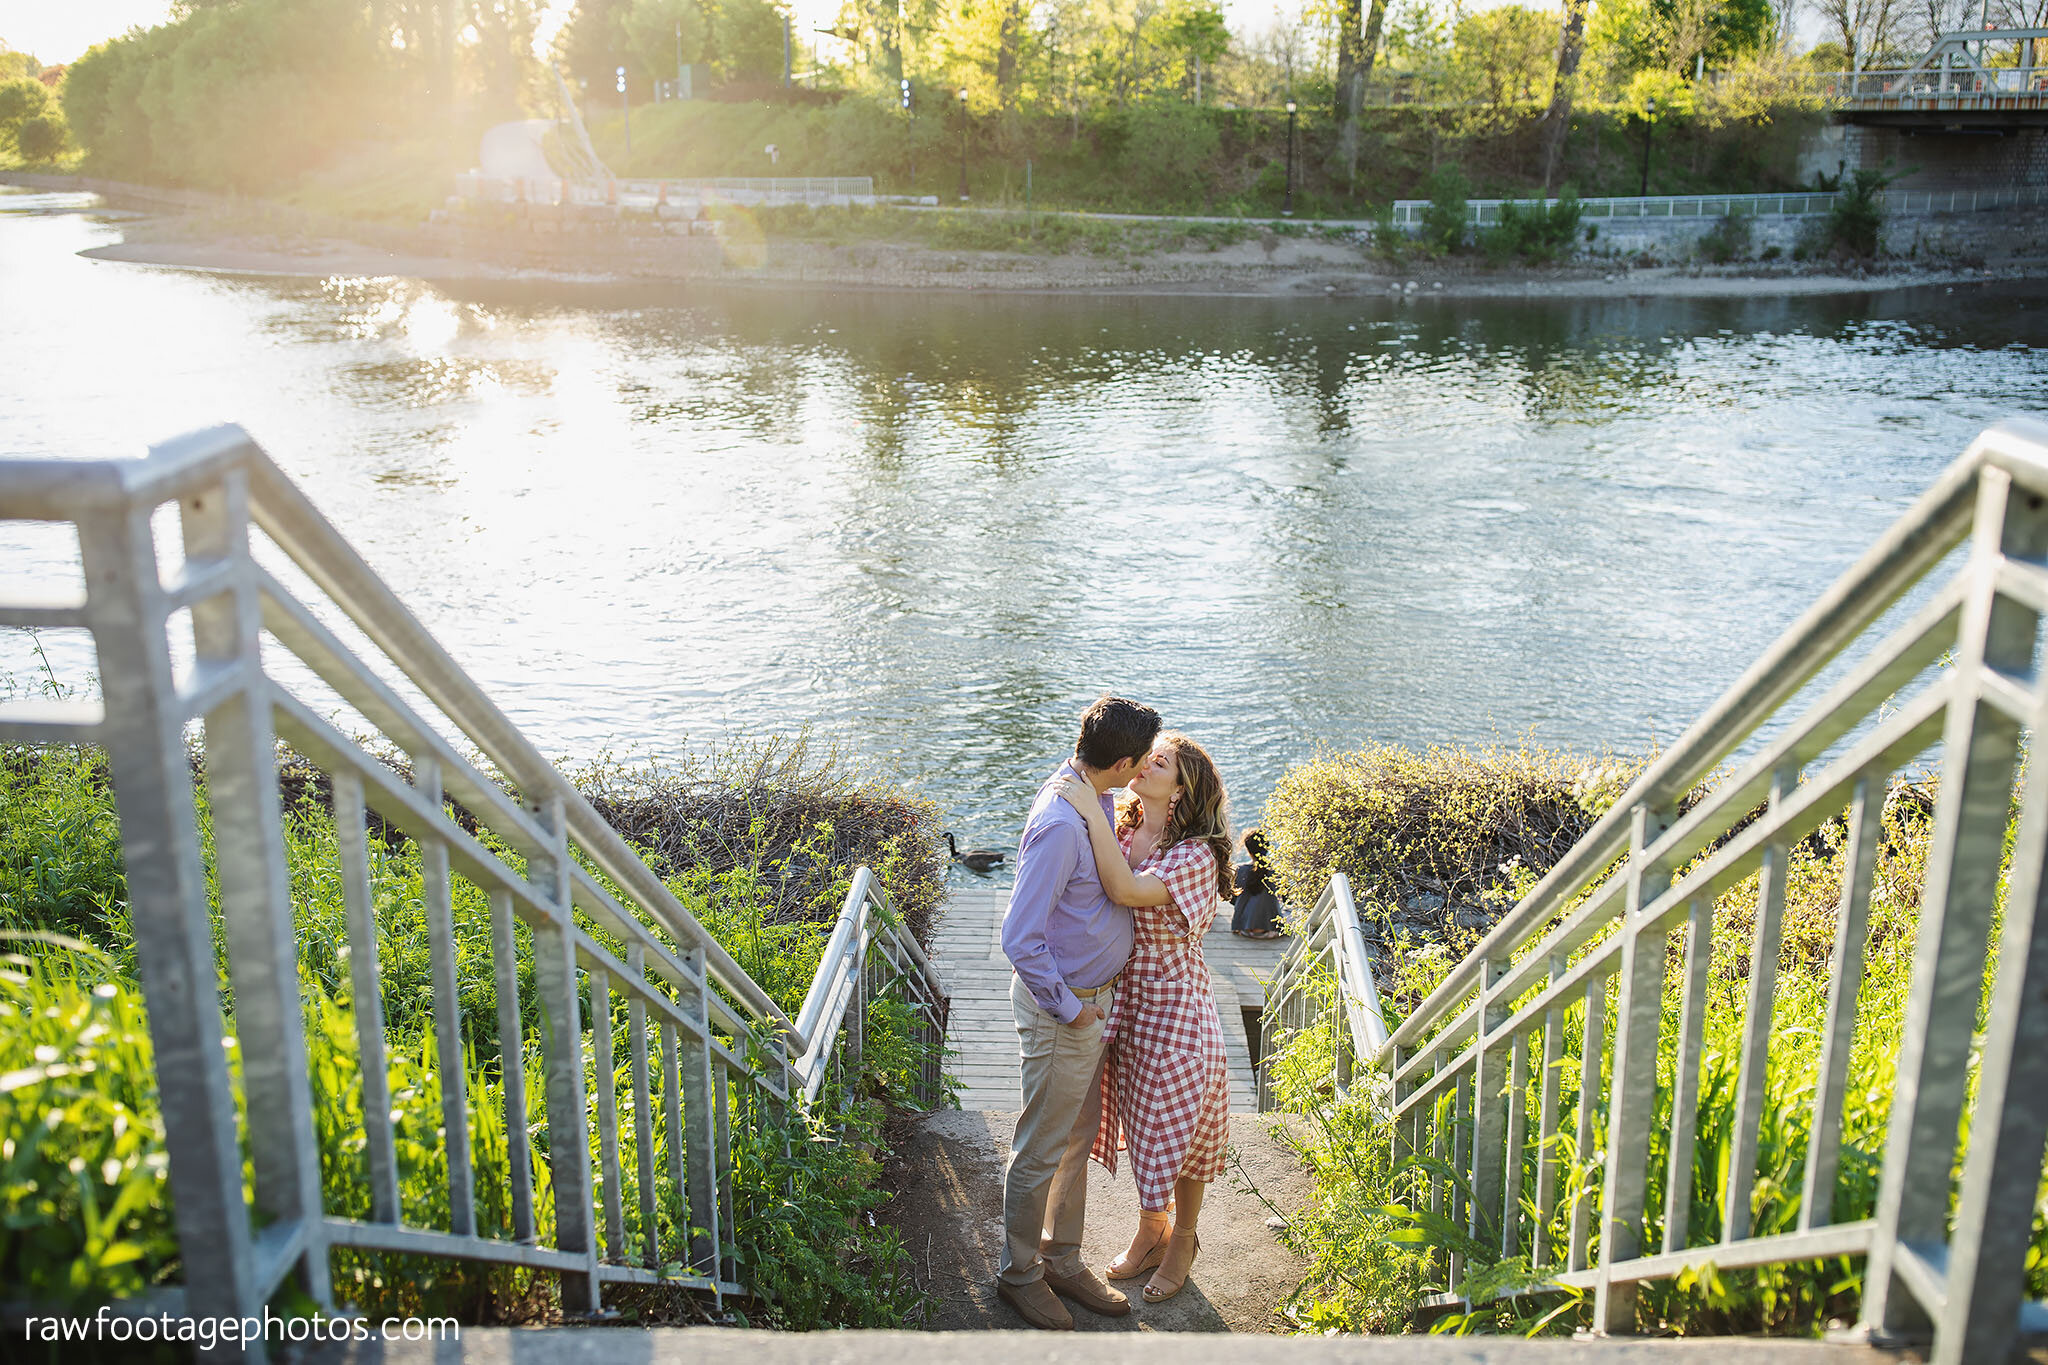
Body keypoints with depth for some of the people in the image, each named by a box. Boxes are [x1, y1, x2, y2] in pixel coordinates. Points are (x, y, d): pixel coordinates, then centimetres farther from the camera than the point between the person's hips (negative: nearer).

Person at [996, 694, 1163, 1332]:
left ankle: (1062, 1261, 36)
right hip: (1062, 1007, -9)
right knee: (1042, 1151, 8)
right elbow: (1020, 938, -28)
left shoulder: (1088, 795, 2)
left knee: (1077, 1140, 21)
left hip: (1091, 997, 9)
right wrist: (1068, 1010, -18)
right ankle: (1018, 1273, 26)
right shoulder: (1060, 824, -28)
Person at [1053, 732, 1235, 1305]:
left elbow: (1128, 890, -36)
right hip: (1123, 1005, 6)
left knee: (1179, 1130, 11)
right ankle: (1149, 1230, 42)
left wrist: (1093, 814, -34)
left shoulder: (1196, 855, -21)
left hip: (1176, 1010, -6)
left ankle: (1182, 1240, 35)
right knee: (1140, 1124, 21)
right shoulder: (1120, 835, -2)